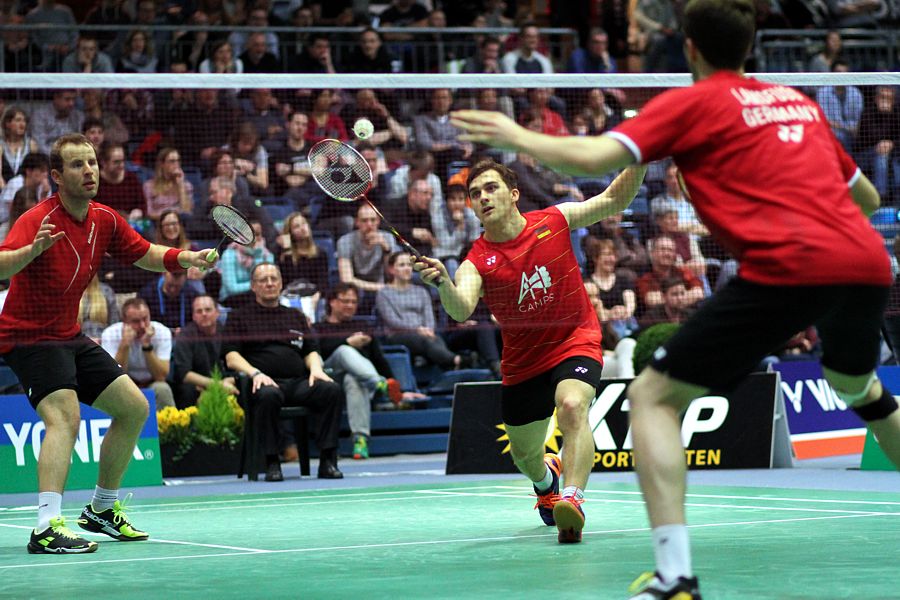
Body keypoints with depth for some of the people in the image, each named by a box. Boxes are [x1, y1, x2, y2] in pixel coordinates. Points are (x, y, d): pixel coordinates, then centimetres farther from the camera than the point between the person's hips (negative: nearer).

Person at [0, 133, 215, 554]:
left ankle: (102, 509, 25)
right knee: (64, 416, -30)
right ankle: (47, 527, -39)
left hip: (70, 337, 9)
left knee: (134, 408, 12)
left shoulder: (105, 220, 1)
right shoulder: (37, 220, -23)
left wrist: (186, 258, -2)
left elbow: (145, 254, 16)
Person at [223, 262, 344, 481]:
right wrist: (255, 373, -14)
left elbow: (311, 351, 23)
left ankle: (328, 461, -28)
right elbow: (231, 357, 5)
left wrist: (316, 368, -1)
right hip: (267, 381, -4)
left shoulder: (295, 316, 28)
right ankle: (272, 463, -33)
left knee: (332, 390, -27)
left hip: (299, 381, 4)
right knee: (268, 395, -41)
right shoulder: (239, 316, 16)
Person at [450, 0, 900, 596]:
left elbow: (592, 156, -4)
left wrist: (517, 136, 12)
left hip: (785, 268, -6)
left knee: (653, 396, 2)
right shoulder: (799, 100, 25)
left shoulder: (691, 102, 8)